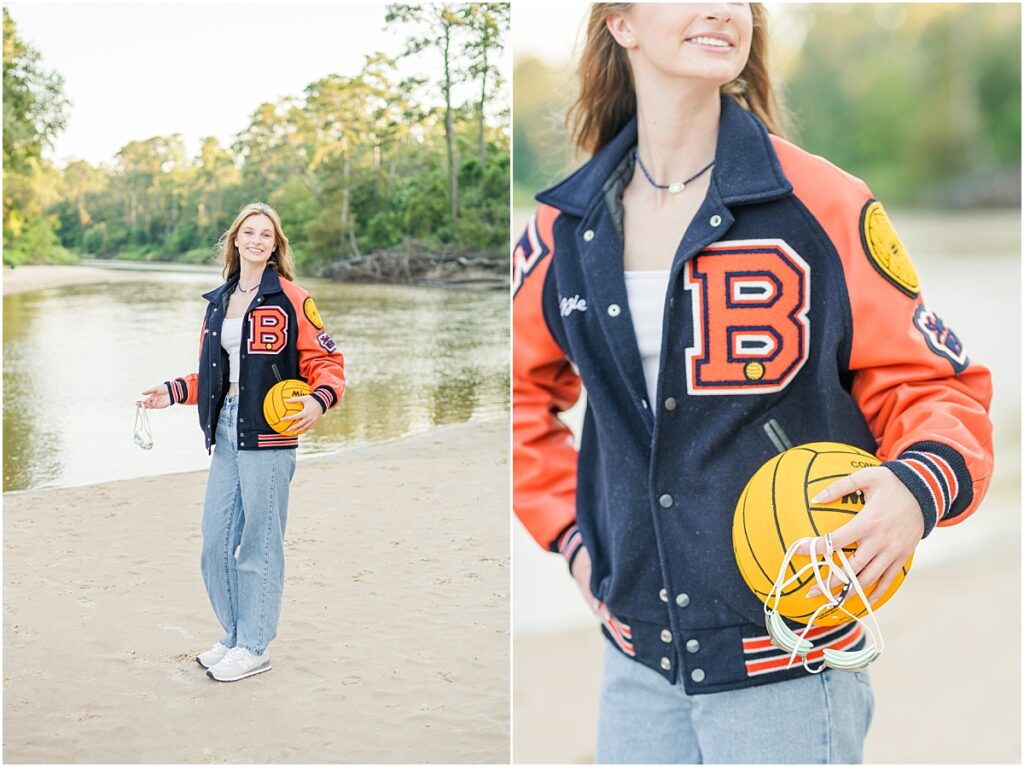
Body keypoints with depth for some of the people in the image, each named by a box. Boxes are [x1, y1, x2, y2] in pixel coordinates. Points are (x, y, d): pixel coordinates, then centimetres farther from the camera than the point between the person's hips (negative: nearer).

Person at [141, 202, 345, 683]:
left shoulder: (291, 300, -5)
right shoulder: (218, 303, 15)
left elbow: (326, 362, -6)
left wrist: (319, 400, -24)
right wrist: (174, 391, 12)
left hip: (269, 434, -7)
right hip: (226, 430, 7)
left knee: (258, 542, 0)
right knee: (217, 540, 9)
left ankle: (255, 647, 12)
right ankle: (235, 636, 25)